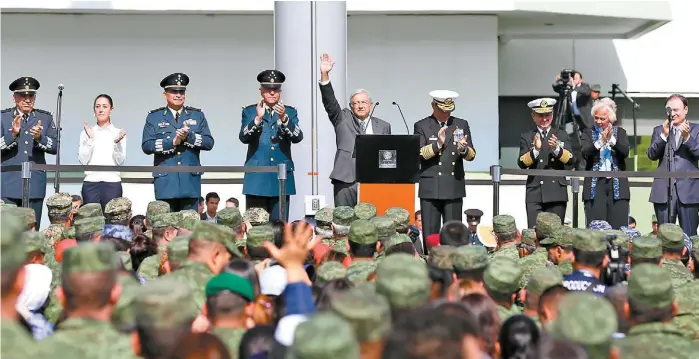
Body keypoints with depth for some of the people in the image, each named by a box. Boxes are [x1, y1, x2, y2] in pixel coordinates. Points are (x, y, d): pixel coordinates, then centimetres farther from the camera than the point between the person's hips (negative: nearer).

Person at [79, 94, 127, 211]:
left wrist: (117, 142, -14)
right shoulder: (87, 132, 8)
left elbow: (120, 161, 0)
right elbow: (83, 160, 0)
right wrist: (89, 139, -10)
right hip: (90, 183, 0)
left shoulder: (119, 133, 6)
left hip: (112, 183, 0)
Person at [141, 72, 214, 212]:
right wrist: (172, 141, -14)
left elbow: (209, 143, 3)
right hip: (165, 182, -1)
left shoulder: (197, 115, 12)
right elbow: (146, 146, -3)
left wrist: (189, 136, -13)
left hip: (190, 181, 1)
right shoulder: (154, 117, 8)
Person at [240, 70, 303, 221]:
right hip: (257, 177, -1)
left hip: (282, 176, 1)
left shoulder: (290, 112, 10)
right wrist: (258, 118, -21)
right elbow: (243, 137, -6)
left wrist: (284, 118, -21)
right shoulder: (249, 111, 8)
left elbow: (297, 137, -5)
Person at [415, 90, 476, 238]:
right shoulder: (422, 126, 5)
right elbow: (419, 154, -7)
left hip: (454, 188, 2)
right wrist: (438, 144, -22)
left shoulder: (462, 125, 13)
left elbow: (471, 155, 7)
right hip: (430, 189, -2)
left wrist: (464, 149, -16)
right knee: (430, 235, -2)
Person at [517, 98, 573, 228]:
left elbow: (570, 159, 0)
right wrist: (535, 150, -18)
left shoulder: (561, 135, 13)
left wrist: (556, 148, -18)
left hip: (557, 193, 1)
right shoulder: (526, 137, 9)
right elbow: (522, 164, -2)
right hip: (535, 194, -1)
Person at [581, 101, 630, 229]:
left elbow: (625, 151, -4)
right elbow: (585, 152, -8)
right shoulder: (588, 133, 9)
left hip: (617, 185, 1)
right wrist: (600, 141, -21)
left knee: (618, 227, -4)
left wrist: (611, 139, -17)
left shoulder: (620, 132, 12)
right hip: (595, 185, -1)